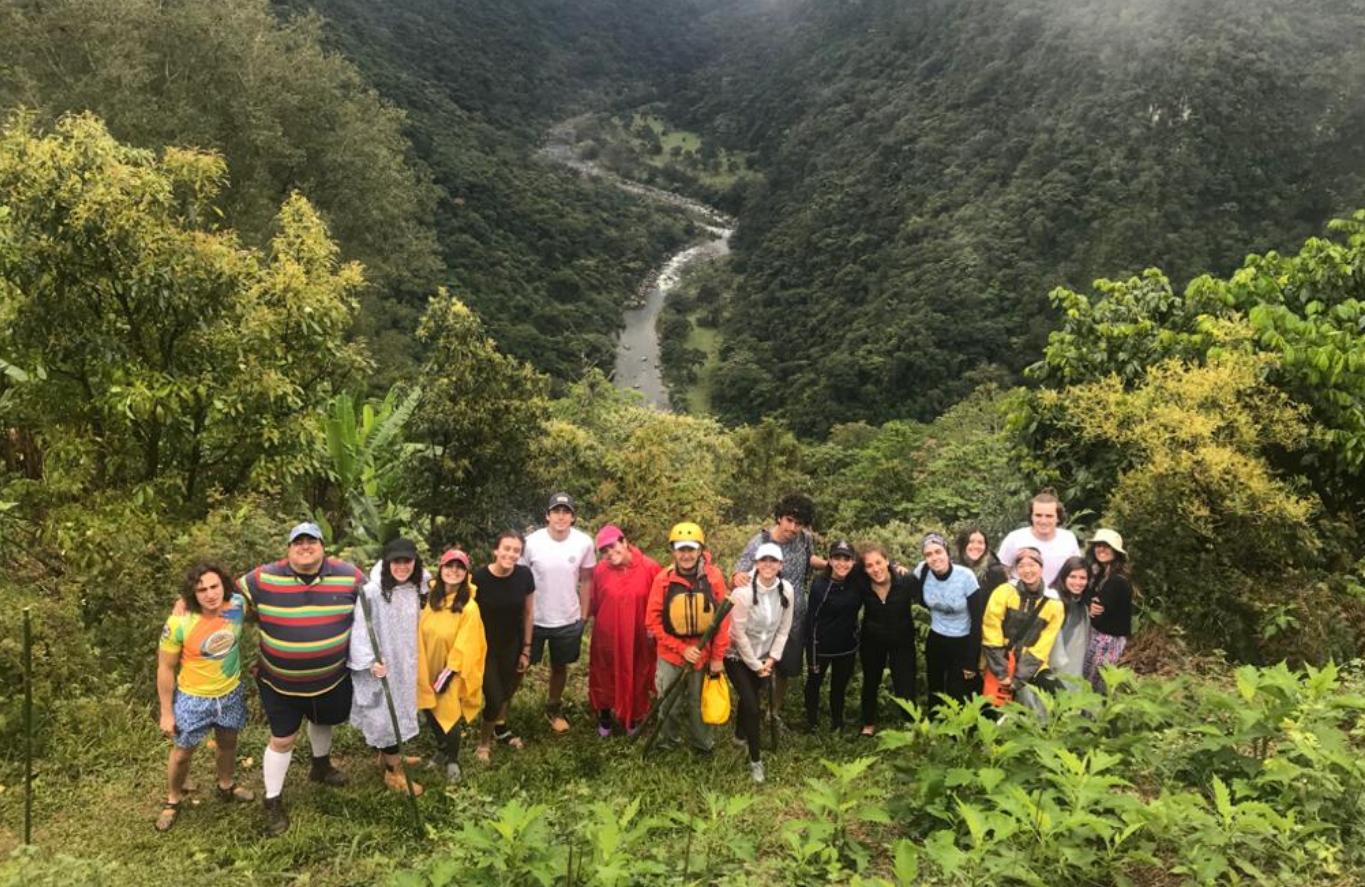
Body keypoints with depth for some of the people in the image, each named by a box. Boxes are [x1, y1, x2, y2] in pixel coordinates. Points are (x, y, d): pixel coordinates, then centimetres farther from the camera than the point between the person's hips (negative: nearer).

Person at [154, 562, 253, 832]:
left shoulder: (238, 604, -19)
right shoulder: (179, 623, -29)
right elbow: (165, 669, -15)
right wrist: (166, 713, -10)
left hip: (231, 694, 3)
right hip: (193, 699, -3)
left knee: (228, 743, 25)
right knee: (182, 753, 17)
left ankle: (226, 786, 53)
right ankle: (173, 801, 44)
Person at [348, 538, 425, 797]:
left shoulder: (414, 590, -3)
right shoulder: (372, 592, -23)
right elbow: (361, 629, -21)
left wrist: (414, 659, 16)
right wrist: (371, 660, -25)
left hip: (404, 663, 6)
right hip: (381, 664, -6)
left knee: (399, 710, 20)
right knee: (386, 715, 3)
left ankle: (388, 756, 41)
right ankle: (392, 771, 18)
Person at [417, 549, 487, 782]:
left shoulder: (469, 607, -19)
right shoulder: (431, 598, -4)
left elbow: (463, 646, -17)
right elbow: (421, 633, 4)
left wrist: (448, 672, -16)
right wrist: (421, 668, 3)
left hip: (453, 672, -5)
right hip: (428, 668, 5)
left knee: (450, 717, -1)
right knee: (430, 711, 16)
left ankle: (453, 761, 26)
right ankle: (442, 749, 44)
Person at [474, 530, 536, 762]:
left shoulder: (525, 575, -15)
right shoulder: (479, 577, -23)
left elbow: (528, 613, -2)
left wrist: (526, 649, 3)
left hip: (512, 646, 3)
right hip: (485, 646, -3)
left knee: (507, 691, 18)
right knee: (494, 698, -2)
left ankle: (500, 727, 48)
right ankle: (484, 741, 27)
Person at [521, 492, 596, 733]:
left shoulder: (584, 543, -14)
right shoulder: (531, 542, -18)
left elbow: (586, 580, -1)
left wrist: (583, 616, 3)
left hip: (568, 621, 2)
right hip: (533, 619, -2)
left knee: (560, 666, 20)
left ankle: (553, 709, 42)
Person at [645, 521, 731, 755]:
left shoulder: (713, 576, -11)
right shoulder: (663, 579, -12)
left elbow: (723, 618, -5)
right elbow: (653, 621, -8)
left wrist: (718, 656, -4)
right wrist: (681, 648, -13)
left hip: (704, 654, 0)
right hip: (671, 655, 0)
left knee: (700, 703, 16)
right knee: (669, 705, 13)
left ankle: (703, 744, 39)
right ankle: (668, 742, 39)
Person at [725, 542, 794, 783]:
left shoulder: (786, 590, -13)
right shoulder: (743, 592, -27)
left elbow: (784, 629, -3)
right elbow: (739, 633, -20)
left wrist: (771, 659, -5)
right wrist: (756, 665, -13)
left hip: (764, 657, 4)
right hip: (738, 656, -4)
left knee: (750, 698, 20)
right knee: (751, 706, -9)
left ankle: (741, 735, 48)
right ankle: (755, 760, 6)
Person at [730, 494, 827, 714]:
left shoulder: (805, 538, -8)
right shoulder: (759, 543, -22)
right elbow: (735, 581, -25)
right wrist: (736, 578, -50)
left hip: (795, 619, 5)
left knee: (787, 669, 20)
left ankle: (775, 711, 44)